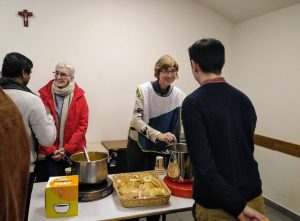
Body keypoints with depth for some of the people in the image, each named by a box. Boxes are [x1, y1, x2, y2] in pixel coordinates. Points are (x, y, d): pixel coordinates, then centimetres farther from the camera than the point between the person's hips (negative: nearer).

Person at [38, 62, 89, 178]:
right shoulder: (44, 94, -5)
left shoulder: (79, 96, -4)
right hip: (52, 152, 0)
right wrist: (51, 150, -8)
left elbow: (82, 125, -4)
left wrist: (67, 148, -9)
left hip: (74, 151, 1)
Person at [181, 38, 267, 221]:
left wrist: (238, 206, -17)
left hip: (216, 206, -5)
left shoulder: (193, 103, -17)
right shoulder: (243, 99, 1)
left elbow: (204, 164, -23)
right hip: (254, 196, 6)